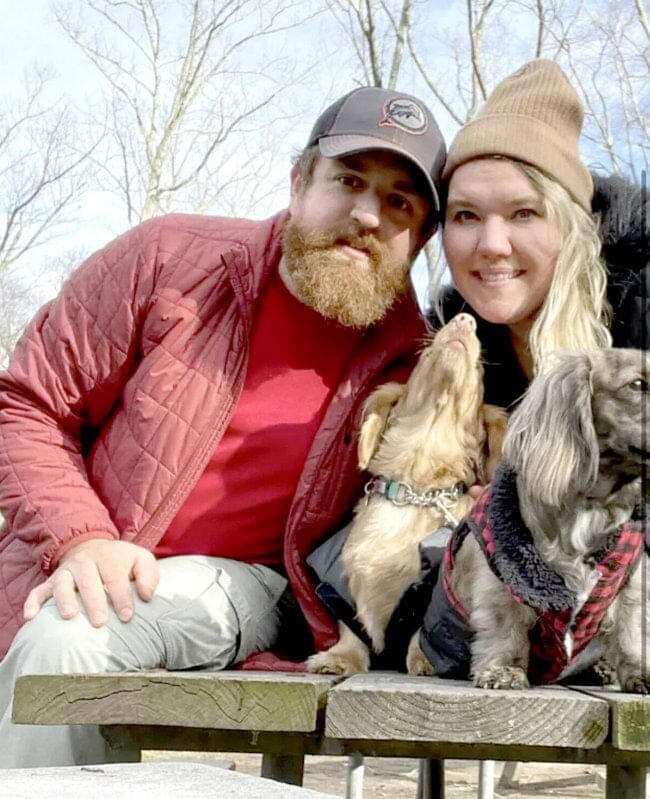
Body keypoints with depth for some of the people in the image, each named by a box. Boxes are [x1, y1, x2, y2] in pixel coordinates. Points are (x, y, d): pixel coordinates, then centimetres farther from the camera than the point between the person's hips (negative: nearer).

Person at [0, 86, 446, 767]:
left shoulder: (411, 362, -4)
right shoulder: (171, 259, -6)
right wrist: (81, 539, -18)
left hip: (243, 585, -1)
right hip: (90, 575, 1)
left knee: (70, 641, -29)